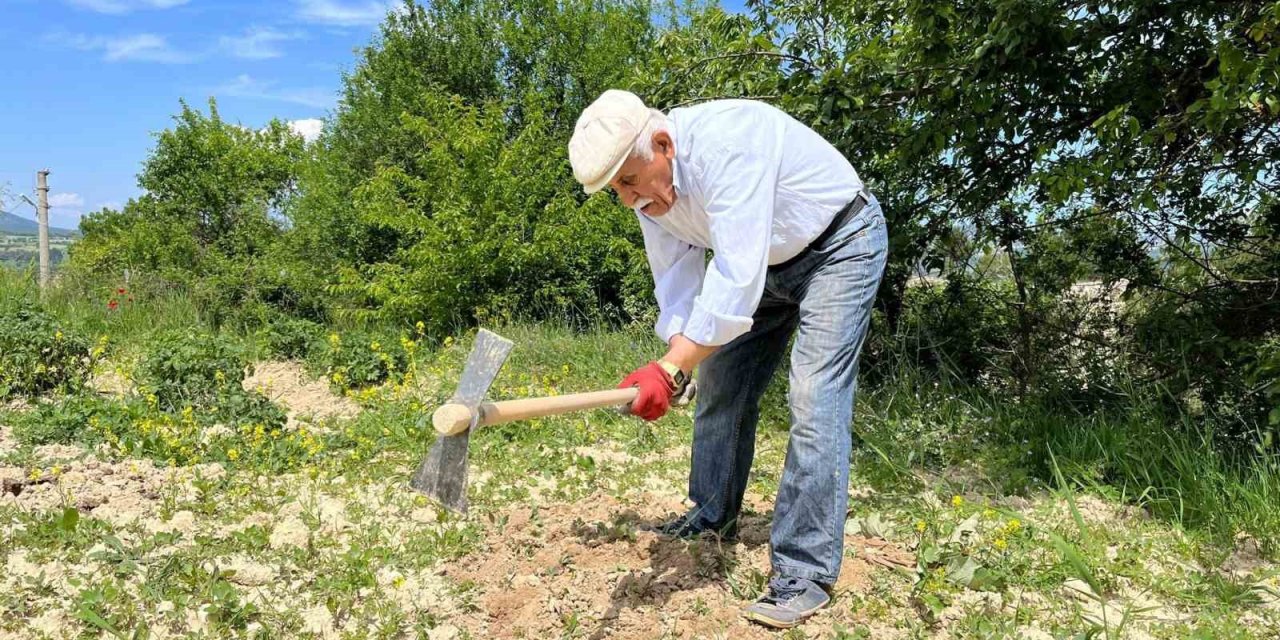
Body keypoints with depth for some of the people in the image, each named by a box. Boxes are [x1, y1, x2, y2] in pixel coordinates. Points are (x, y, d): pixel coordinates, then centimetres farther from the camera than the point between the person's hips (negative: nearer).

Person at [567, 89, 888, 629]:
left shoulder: (725, 146, -37)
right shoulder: (648, 188, -10)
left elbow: (736, 278, -44)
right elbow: (676, 286, -7)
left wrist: (671, 369, -48)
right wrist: (673, 364, -22)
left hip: (840, 245, -8)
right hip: (768, 261, 8)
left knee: (814, 397, -17)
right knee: (720, 380, 9)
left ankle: (805, 573, -10)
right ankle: (712, 518, 28)